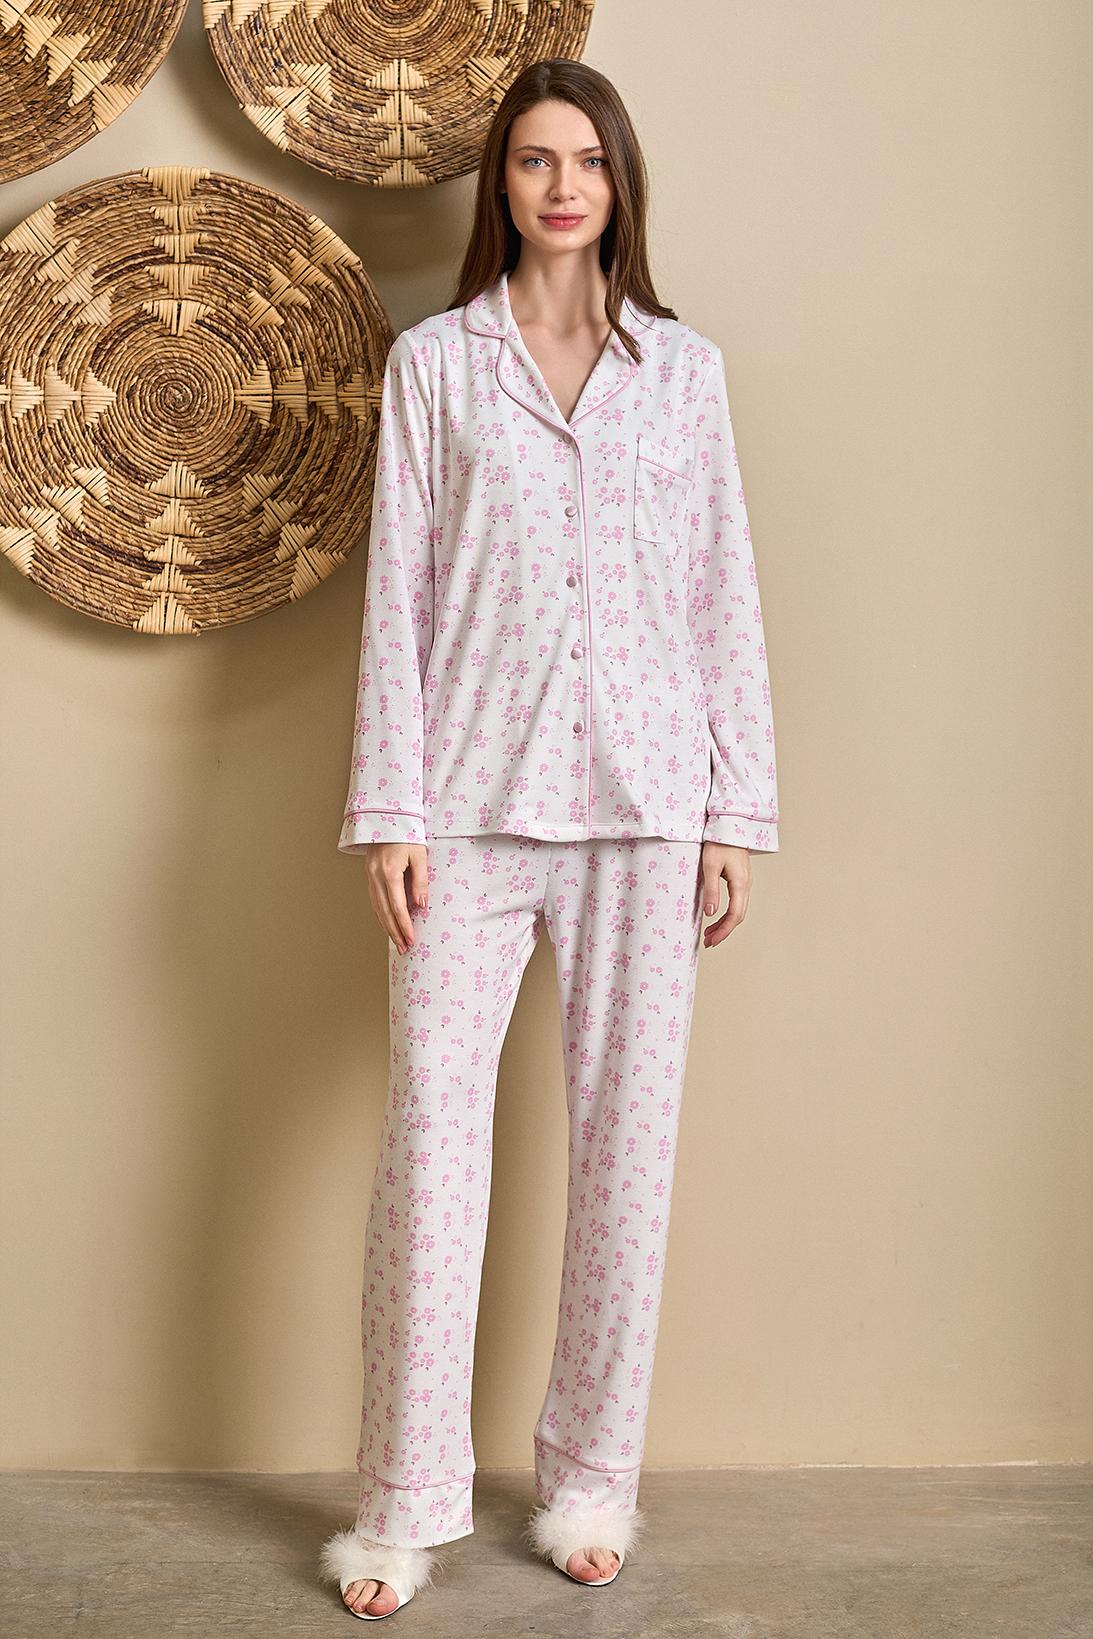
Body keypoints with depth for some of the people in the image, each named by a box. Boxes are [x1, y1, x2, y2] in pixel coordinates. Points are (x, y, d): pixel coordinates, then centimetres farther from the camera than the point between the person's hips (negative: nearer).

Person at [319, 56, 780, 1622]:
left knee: (629, 1137, 4)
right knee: (432, 1129, -3)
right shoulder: (434, 361, 7)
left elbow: (724, 592, 8)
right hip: (475, 791, -1)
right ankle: (409, 1495, 11)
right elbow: (398, 592, 3)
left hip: (644, 794, 1)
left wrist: (736, 810, 2)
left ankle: (594, 1474, 19)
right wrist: (388, 811, -3)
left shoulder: (684, 365, 10)